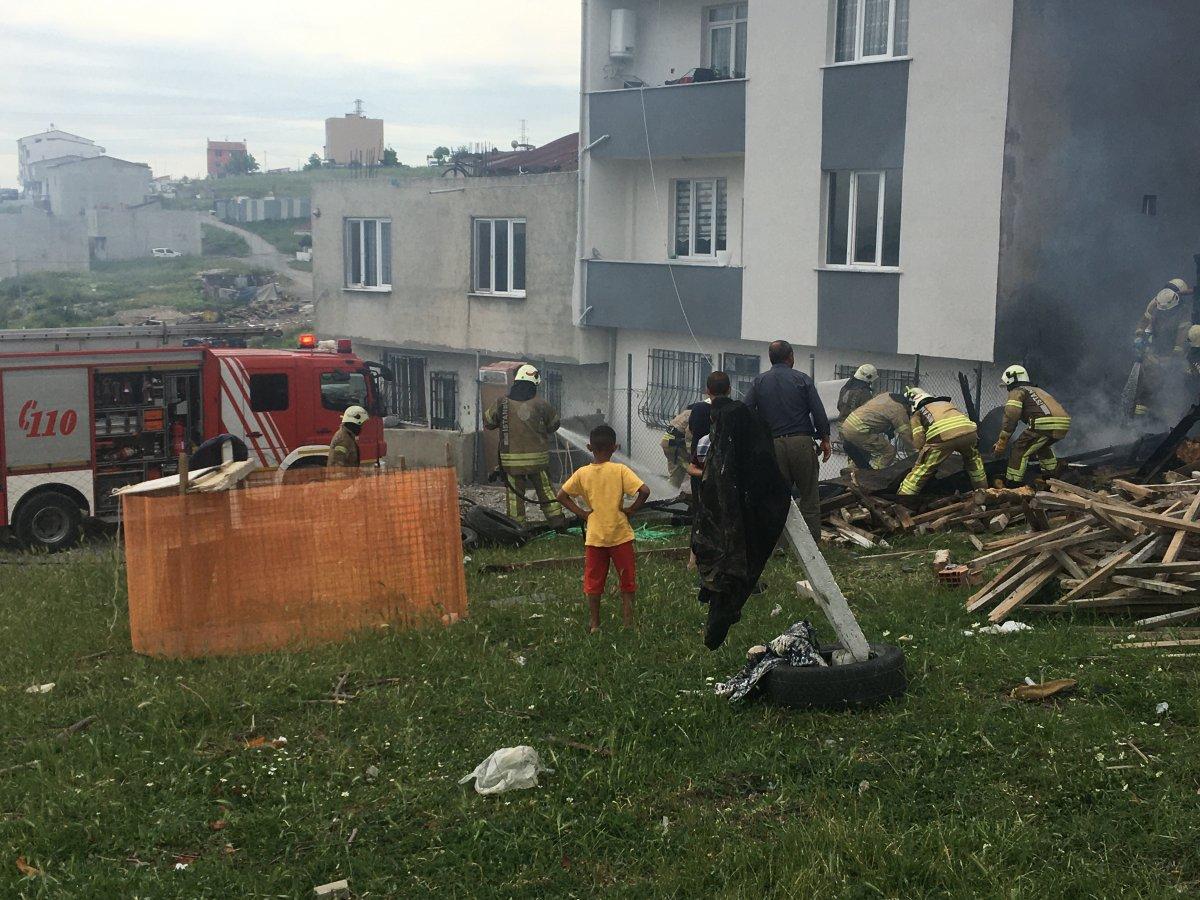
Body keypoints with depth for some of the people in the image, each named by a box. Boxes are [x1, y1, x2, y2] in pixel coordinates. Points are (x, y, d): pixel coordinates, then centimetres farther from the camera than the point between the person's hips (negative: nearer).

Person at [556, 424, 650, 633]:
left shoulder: (582, 473, -3)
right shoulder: (620, 470, -10)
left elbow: (561, 496, 0)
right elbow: (644, 491, -20)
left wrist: (581, 512, 3)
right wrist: (631, 510, -7)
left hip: (594, 536, 2)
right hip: (620, 534, -2)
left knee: (593, 583, 12)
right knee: (627, 581, 12)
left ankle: (594, 625, 17)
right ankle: (628, 621, 14)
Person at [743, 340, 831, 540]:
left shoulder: (759, 382, 8)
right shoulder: (802, 379, 2)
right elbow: (818, 412, -2)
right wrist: (825, 439, 6)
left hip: (773, 445, 2)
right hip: (801, 442, -2)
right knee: (809, 497, 2)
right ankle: (812, 544, 1)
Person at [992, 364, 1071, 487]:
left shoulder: (1017, 392, 10)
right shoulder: (1038, 390, 37)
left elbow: (1010, 420, -1)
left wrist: (1000, 444, 4)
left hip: (1045, 425, -8)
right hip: (1063, 426, 8)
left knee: (1020, 450, 3)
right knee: (1042, 446, 34)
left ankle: (1012, 485, -1)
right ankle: (1051, 473, 41)